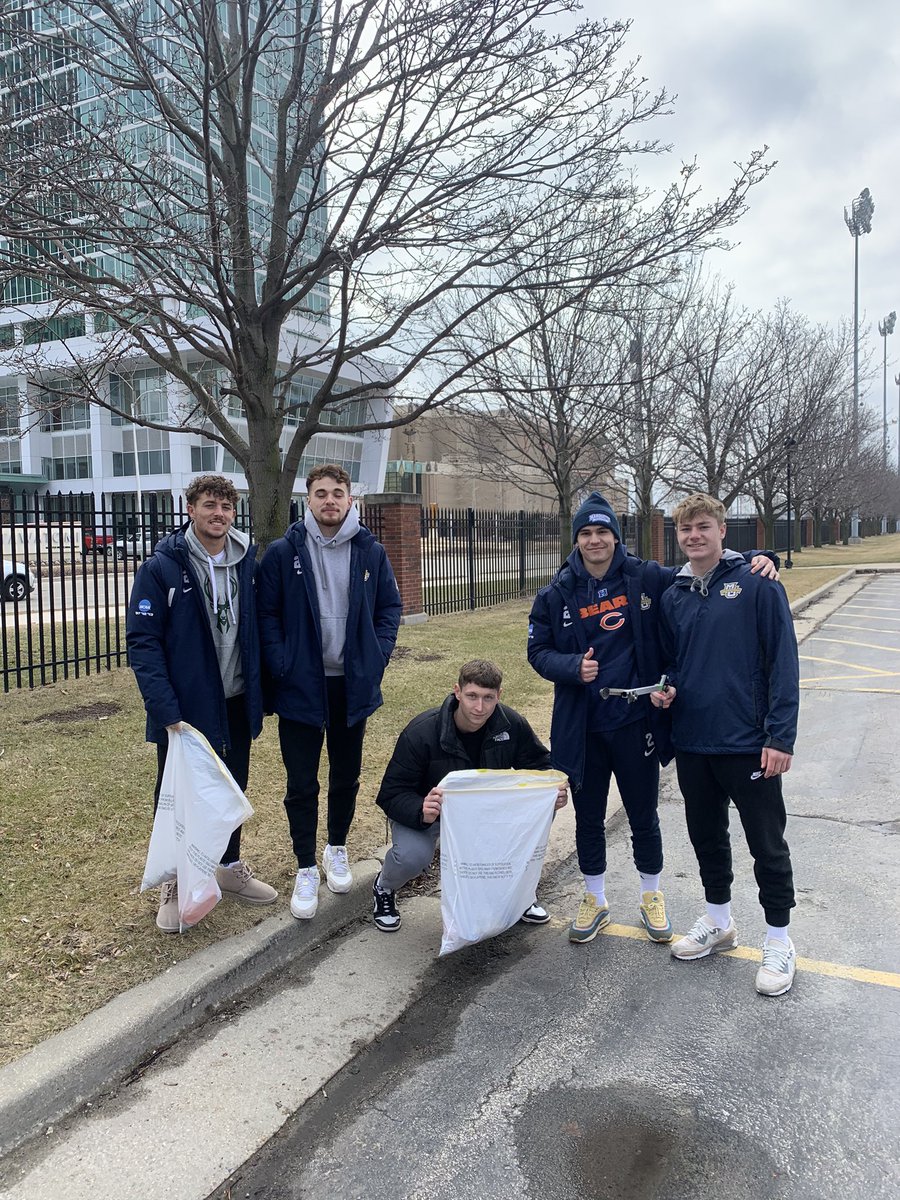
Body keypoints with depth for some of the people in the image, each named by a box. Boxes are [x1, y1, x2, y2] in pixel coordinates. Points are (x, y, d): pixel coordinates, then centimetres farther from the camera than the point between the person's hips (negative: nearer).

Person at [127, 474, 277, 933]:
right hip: (184, 709, -4)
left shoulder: (248, 562, 1)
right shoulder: (161, 568, -12)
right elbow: (143, 643, -16)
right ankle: (173, 885, 28)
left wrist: (260, 690, 2)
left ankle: (231, 867, 38)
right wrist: (167, 713, -22)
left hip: (236, 705, 4)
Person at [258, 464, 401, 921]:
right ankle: (306, 870, 20)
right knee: (301, 783, 5)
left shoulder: (370, 552, 0)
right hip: (301, 686, -2)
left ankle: (336, 850, 37)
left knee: (347, 776, 16)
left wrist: (376, 660, -4)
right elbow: (267, 614, -4)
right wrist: (281, 666, -12)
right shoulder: (283, 552, -6)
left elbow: (389, 608, 6)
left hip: (352, 685, 2)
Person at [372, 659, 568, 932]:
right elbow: (391, 794, -26)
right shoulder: (421, 733, -29)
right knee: (412, 856, -34)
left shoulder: (511, 724, -19)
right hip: (424, 810, -3)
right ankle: (384, 888, 6)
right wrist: (421, 812, -48)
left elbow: (540, 765, -4)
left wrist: (553, 792, -28)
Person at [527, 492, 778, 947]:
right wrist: (572, 667, -18)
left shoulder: (647, 579, -4)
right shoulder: (557, 594, -2)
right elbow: (538, 651, 1)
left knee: (644, 816, 14)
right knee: (588, 819, 15)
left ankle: (651, 896, 37)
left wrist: (755, 560, -10)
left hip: (635, 723, -1)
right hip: (582, 729, 1)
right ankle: (595, 900, 35)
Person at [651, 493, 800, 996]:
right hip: (693, 742, 6)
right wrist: (667, 689, -3)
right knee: (706, 836, 19)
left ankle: (779, 943, 25)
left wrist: (781, 735, -15)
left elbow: (784, 661, -11)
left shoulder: (757, 584, -9)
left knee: (767, 844, 7)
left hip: (748, 742, -5)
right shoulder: (674, 596, 7)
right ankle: (719, 922, 38)